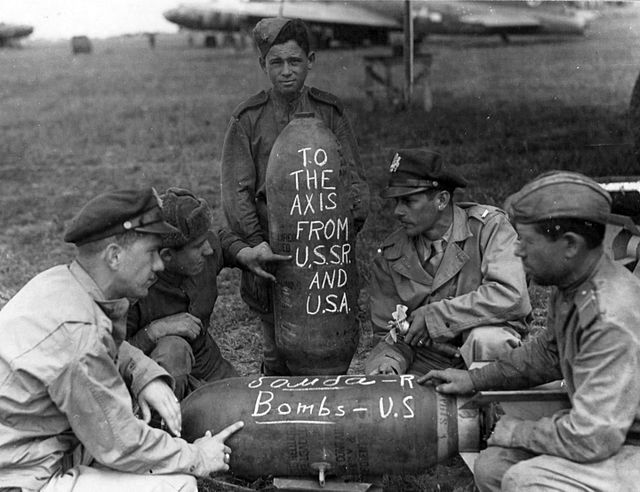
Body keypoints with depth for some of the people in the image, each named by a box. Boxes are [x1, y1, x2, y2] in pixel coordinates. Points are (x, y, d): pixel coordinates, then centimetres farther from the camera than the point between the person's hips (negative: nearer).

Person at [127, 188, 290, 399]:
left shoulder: (205, 253, -15)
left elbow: (222, 241, 11)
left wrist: (245, 254, -9)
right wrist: (153, 331, -36)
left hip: (208, 369, 5)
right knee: (172, 349, -38)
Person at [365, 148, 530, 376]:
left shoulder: (489, 226, -10)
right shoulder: (389, 256, 0)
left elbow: (511, 297, -23)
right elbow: (388, 334, 6)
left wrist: (434, 315, -21)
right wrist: (387, 365, -18)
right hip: (424, 366, 2)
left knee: (485, 339, -34)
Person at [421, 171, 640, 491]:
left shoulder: (613, 320, -32)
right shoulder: (570, 287, -4)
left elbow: (590, 438, -30)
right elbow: (547, 352, 16)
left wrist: (518, 431, -13)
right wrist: (475, 379, 12)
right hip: (608, 431, 8)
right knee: (492, 465, -2)